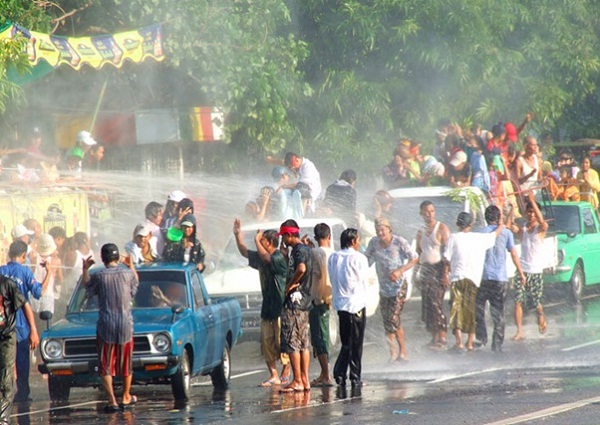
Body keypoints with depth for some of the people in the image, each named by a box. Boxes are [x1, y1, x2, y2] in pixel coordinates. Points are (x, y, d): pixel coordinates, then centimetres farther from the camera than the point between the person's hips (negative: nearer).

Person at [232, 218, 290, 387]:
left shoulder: (280, 257, -11)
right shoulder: (262, 257, 14)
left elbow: (266, 258, -29)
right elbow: (244, 252, 26)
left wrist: (256, 240, -19)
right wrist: (238, 235, 18)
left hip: (281, 306, -8)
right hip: (267, 306, 8)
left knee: (281, 341, -5)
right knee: (266, 341, 2)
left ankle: (285, 373, 6)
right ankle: (273, 375, 3)